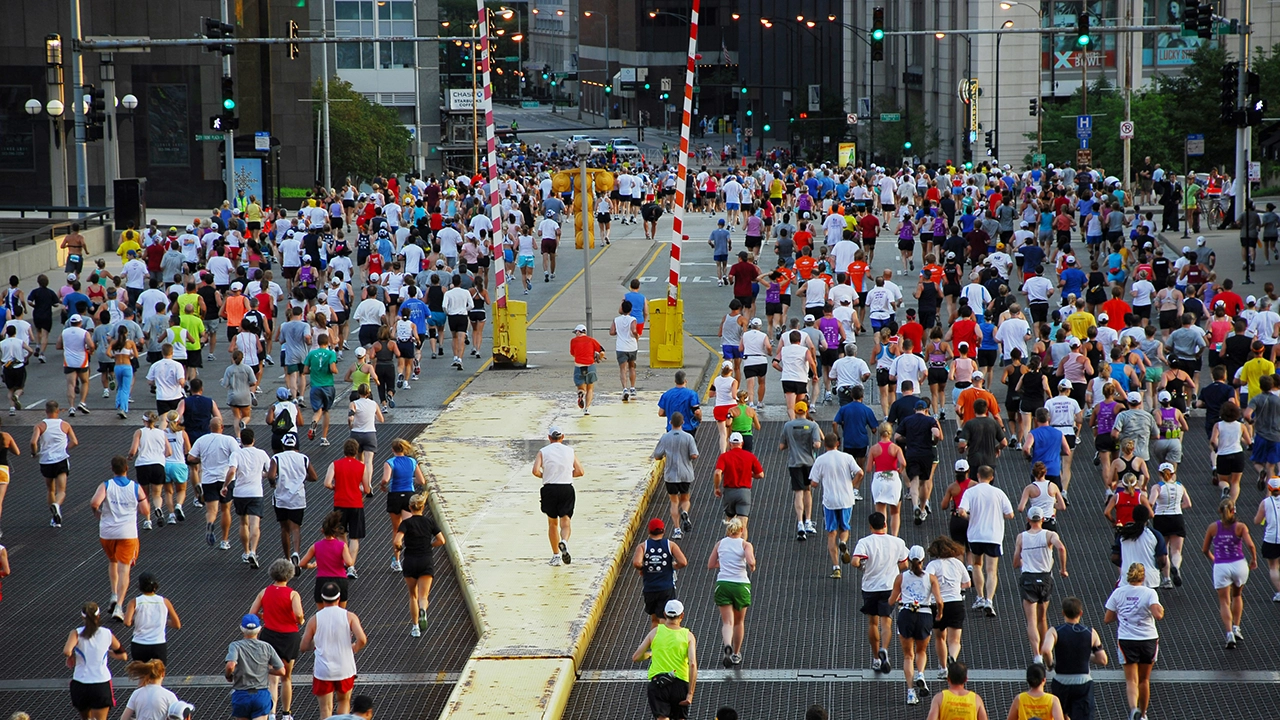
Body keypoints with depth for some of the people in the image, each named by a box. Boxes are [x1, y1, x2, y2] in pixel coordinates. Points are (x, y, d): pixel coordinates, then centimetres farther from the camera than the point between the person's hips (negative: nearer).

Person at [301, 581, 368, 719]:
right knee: (344, 701, 25)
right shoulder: (349, 616, -6)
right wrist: (355, 648, 5)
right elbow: (362, 640, -17)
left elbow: (304, 647, -1)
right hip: (345, 670, 1)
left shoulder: (314, 620, -5)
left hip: (323, 672, -1)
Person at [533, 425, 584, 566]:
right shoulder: (569, 451, 7)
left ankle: (556, 555, 13)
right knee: (566, 521, -1)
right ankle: (564, 541, -33)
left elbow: (536, 471, -11)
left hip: (549, 489, 0)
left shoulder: (543, 451, 2)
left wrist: (544, 475, 10)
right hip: (567, 489, 0)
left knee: (552, 523, 14)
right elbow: (580, 471, 7)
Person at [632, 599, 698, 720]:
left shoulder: (656, 632, 4)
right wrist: (690, 694, -9)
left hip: (657, 682, -1)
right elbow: (693, 665, -10)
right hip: (680, 684, 1)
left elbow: (636, 658, 6)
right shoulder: (688, 636, 2)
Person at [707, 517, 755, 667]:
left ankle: (727, 646, -33)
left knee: (727, 622, -3)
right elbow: (751, 562, -19)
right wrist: (752, 566, 3)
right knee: (739, 621, 19)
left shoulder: (720, 544, 7)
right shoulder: (745, 545, -2)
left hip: (722, 585, 1)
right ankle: (736, 654, 29)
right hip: (741, 585, -1)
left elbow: (710, 565, 10)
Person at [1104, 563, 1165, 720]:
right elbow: (1158, 615, -22)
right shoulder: (1149, 593, -8)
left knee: (1131, 680, -2)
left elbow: (1107, 619, 3)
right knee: (1144, 680, 17)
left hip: (1126, 641, 0)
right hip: (1148, 640, 0)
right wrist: (1161, 609, 0)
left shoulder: (1118, 593, -1)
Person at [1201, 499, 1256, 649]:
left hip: (1220, 567, -1)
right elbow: (1250, 545, -16)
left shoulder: (1213, 528, 1)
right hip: (1239, 565, 1)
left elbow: (1205, 550, 7)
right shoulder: (1240, 526, -3)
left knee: (1224, 602, 4)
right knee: (1237, 595, 27)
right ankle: (1236, 628, 26)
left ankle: (1230, 634, -13)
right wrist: (1254, 560, 2)